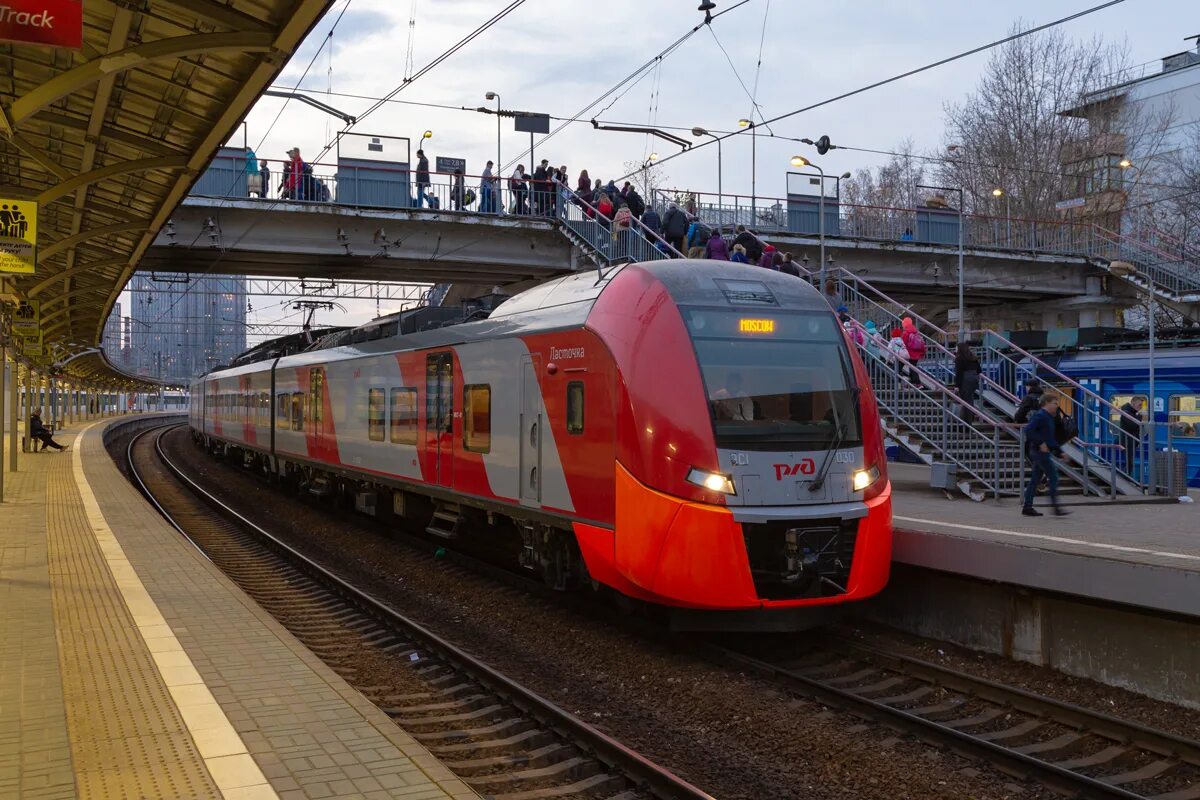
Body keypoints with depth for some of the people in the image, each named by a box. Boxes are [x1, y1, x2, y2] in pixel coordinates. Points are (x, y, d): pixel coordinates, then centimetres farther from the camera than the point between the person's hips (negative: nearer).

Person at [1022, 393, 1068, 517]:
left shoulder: (1049, 417, 19)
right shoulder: (1040, 415, -12)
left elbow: (1050, 438, 25)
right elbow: (1028, 430, -24)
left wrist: (1059, 451, 20)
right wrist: (1041, 443, -26)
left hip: (1042, 452, 10)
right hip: (1040, 451, -10)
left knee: (1035, 479, 10)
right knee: (1053, 477, -10)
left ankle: (1027, 507, 13)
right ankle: (1056, 507, -10)